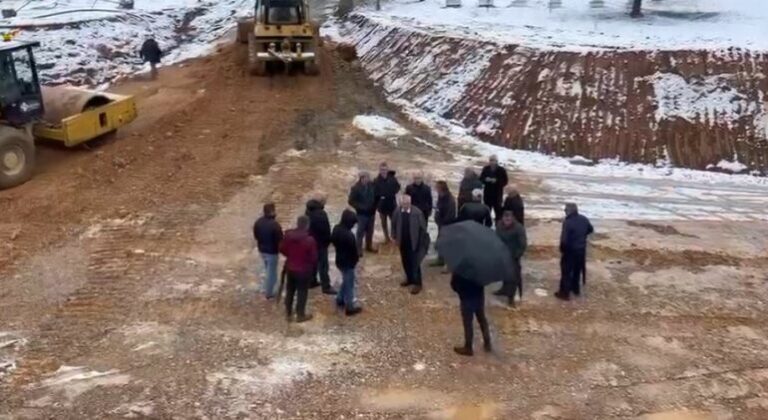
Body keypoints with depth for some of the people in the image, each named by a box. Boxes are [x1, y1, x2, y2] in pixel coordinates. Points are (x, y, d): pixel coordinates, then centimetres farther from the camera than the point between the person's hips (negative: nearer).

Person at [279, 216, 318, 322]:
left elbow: (282, 249, 2)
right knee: (302, 292, 12)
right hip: (304, 270, -5)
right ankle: (300, 315, 25)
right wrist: (311, 264, 4)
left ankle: (288, 314, 32)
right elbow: (314, 257, -18)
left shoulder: (288, 235, -11)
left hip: (290, 268, 5)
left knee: (290, 291, 19)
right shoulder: (309, 240, -26)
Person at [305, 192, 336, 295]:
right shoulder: (321, 214, -26)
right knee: (323, 264, -1)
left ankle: (312, 281, 31)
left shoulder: (308, 211, 2)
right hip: (320, 242, -9)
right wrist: (328, 240, -6)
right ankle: (326, 287, 4)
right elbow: (325, 230, -22)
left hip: (310, 241, 9)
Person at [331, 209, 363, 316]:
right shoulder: (348, 235, -32)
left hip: (339, 260, 8)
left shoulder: (336, 228, -5)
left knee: (346, 281, 28)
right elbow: (353, 250, -23)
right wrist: (357, 257, -3)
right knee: (349, 284, 7)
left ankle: (340, 299, 42)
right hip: (348, 262, -8)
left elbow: (333, 240, 11)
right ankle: (350, 307, 20)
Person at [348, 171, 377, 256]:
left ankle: (369, 246, 34)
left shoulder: (371, 185, -3)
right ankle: (358, 249, 12)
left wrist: (374, 206, -2)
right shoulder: (356, 188, -16)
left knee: (370, 231, 17)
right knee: (361, 231, 1)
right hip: (362, 213, -5)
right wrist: (361, 207, -20)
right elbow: (351, 201, -14)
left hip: (371, 212, 5)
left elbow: (375, 196, 12)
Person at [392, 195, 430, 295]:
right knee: (405, 262, 17)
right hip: (403, 242, 5)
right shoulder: (397, 211, -8)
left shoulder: (417, 212, -19)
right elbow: (394, 224, 8)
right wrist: (395, 237, 8)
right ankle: (409, 279, 36)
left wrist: (421, 242, -7)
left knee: (415, 263, -1)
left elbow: (423, 228, -11)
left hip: (414, 243, -4)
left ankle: (417, 284, 10)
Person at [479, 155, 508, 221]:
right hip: (487, 194, 3)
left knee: (498, 210, -1)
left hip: (497, 194, -3)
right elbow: (481, 179, 5)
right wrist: (486, 180, -16)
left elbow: (505, 181, -8)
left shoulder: (501, 170, -8)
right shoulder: (486, 169, 2)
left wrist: (496, 181, -23)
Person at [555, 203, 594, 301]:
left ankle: (565, 293, 11)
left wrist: (562, 250, -11)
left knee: (566, 271, 5)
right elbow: (591, 230, 16)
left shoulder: (568, 222, -25)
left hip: (570, 250, -7)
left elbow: (564, 239, -27)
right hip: (581, 249, 7)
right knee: (577, 270, 23)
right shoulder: (584, 219, -2)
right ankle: (576, 289, 36)